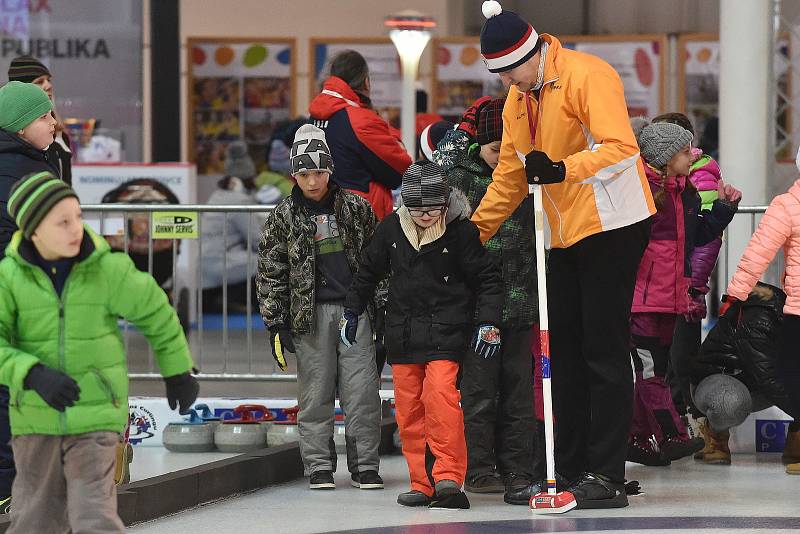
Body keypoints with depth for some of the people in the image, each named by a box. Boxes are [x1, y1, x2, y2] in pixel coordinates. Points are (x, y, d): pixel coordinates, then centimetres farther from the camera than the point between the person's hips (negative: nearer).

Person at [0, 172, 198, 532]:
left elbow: (155, 311, 5)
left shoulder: (107, 269, -11)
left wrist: (178, 369, 15)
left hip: (95, 417, -1)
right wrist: (35, 376, -31)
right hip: (37, 418, 1)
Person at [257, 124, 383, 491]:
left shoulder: (356, 208, 6)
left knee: (362, 390, -2)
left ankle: (364, 465, 5)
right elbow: (270, 273, 5)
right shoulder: (284, 217, 4)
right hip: (309, 313, 0)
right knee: (316, 393, 2)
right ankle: (319, 466, 10)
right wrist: (275, 323, 0)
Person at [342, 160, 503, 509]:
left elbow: (487, 278, -3)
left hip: (446, 332, -4)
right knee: (409, 407, 4)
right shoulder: (391, 229, 1)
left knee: (440, 394, -21)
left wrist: (489, 323, -11)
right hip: (402, 332, 5)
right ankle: (423, 483, 11)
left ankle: (448, 477, -21)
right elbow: (368, 270, 16)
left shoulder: (461, 231, -9)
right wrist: (351, 311, 20)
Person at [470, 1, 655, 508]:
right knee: (565, 350, 8)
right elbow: (510, 174, 19)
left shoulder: (587, 76, -16)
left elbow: (622, 149, -26)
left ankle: (606, 474, -6)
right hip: (564, 236, 9)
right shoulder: (517, 99, 11)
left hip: (612, 227, -9)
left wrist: (562, 169, -37)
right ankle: (570, 468, 14)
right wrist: (474, 231, 14)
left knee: (603, 349, -8)